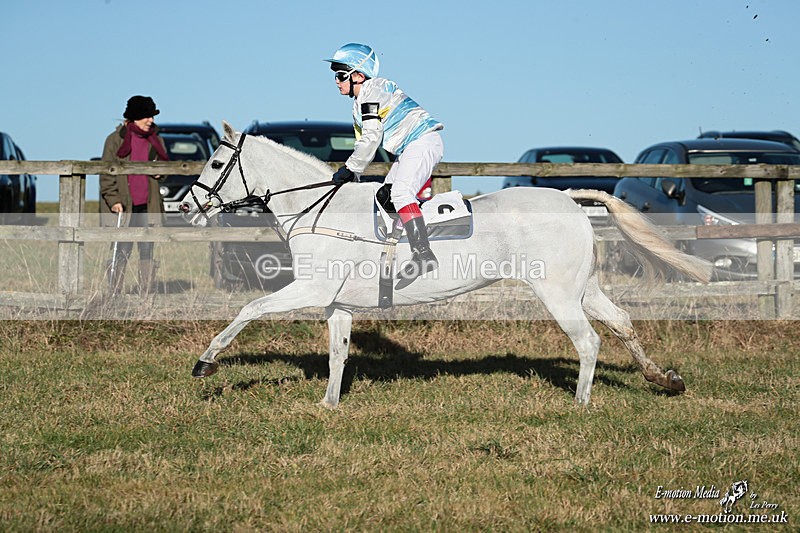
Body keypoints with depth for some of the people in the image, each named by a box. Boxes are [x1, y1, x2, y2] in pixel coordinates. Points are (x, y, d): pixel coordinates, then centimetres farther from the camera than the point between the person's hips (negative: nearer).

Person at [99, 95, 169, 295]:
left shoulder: (155, 140, 11)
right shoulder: (116, 140, -1)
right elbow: (106, 174, -2)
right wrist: (113, 200, -12)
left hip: (148, 205, 4)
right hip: (123, 206, -4)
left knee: (147, 250, 4)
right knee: (123, 251, -3)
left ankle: (145, 294, 9)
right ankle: (114, 294, 5)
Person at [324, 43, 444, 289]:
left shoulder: (372, 89, -10)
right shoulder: (358, 106, 22)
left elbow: (371, 137, -17)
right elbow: (362, 142, 25)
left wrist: (350, 168, -11)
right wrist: (352, 175, 13)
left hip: (423, 141, -11)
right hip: (408, 150, 11)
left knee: (400, 192, -26)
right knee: (384, 197, 11)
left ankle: (423, 254, -36)